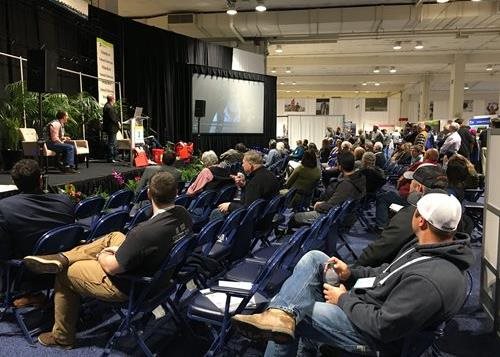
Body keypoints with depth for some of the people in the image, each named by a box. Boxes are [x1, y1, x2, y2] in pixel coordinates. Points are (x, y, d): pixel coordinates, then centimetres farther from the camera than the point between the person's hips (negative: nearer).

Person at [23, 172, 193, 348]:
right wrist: (122, 248, 5)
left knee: (65, 274, 13)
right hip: (159, 274, 8)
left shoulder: (145, 232, -37)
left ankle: (62, 338, 31)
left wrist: (101, 256, 0)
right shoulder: (183, 214, -14)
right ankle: (63, 258, 14)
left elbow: (112, 267, -21)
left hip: (131, 285, -7)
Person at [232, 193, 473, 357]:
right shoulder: (430, 247, -1)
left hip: (369, 333, -10)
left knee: (285, 310, -12)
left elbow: (382, 327, -30)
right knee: (314, 258, -5)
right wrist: (352, 273, 0)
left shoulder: (430, 279, -32)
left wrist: (344, 300, -16)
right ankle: (283, 314, -21)